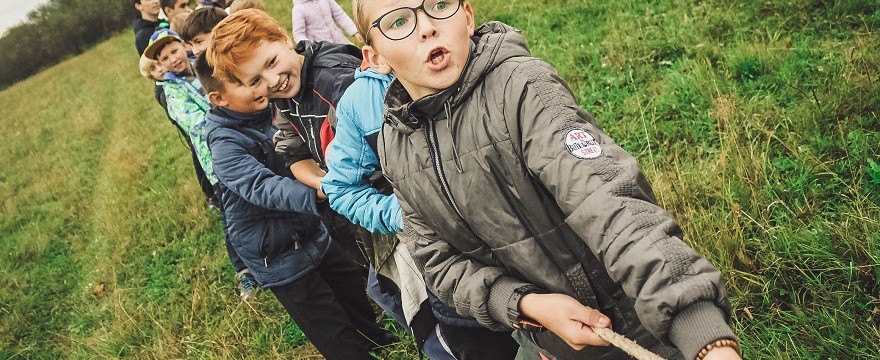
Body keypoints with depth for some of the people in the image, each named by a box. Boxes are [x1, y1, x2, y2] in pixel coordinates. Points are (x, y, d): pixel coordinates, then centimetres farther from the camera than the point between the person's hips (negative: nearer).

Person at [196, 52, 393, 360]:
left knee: (357, 299, 24)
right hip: (278, 256, -7)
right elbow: (263, 187, -37)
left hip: (313, 233, 7)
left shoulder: (270, 109, -3)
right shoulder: (225, 143, -22)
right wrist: (316, 195, -52)